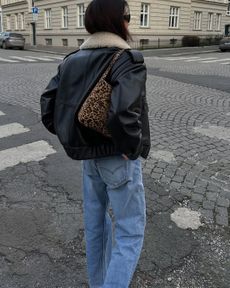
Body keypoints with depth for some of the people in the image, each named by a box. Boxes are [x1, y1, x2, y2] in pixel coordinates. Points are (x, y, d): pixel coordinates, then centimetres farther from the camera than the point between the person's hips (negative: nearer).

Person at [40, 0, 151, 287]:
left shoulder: (73, 60, 3)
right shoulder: (128, 60, -18)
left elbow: (48, 103, -1)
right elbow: (124, 115, -34)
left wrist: (72, 139, 6)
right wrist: (132, 150, -17)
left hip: (89, 157, 7)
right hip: (119, 161, -7)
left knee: (94, 225, 23)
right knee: (130, 234, 10)